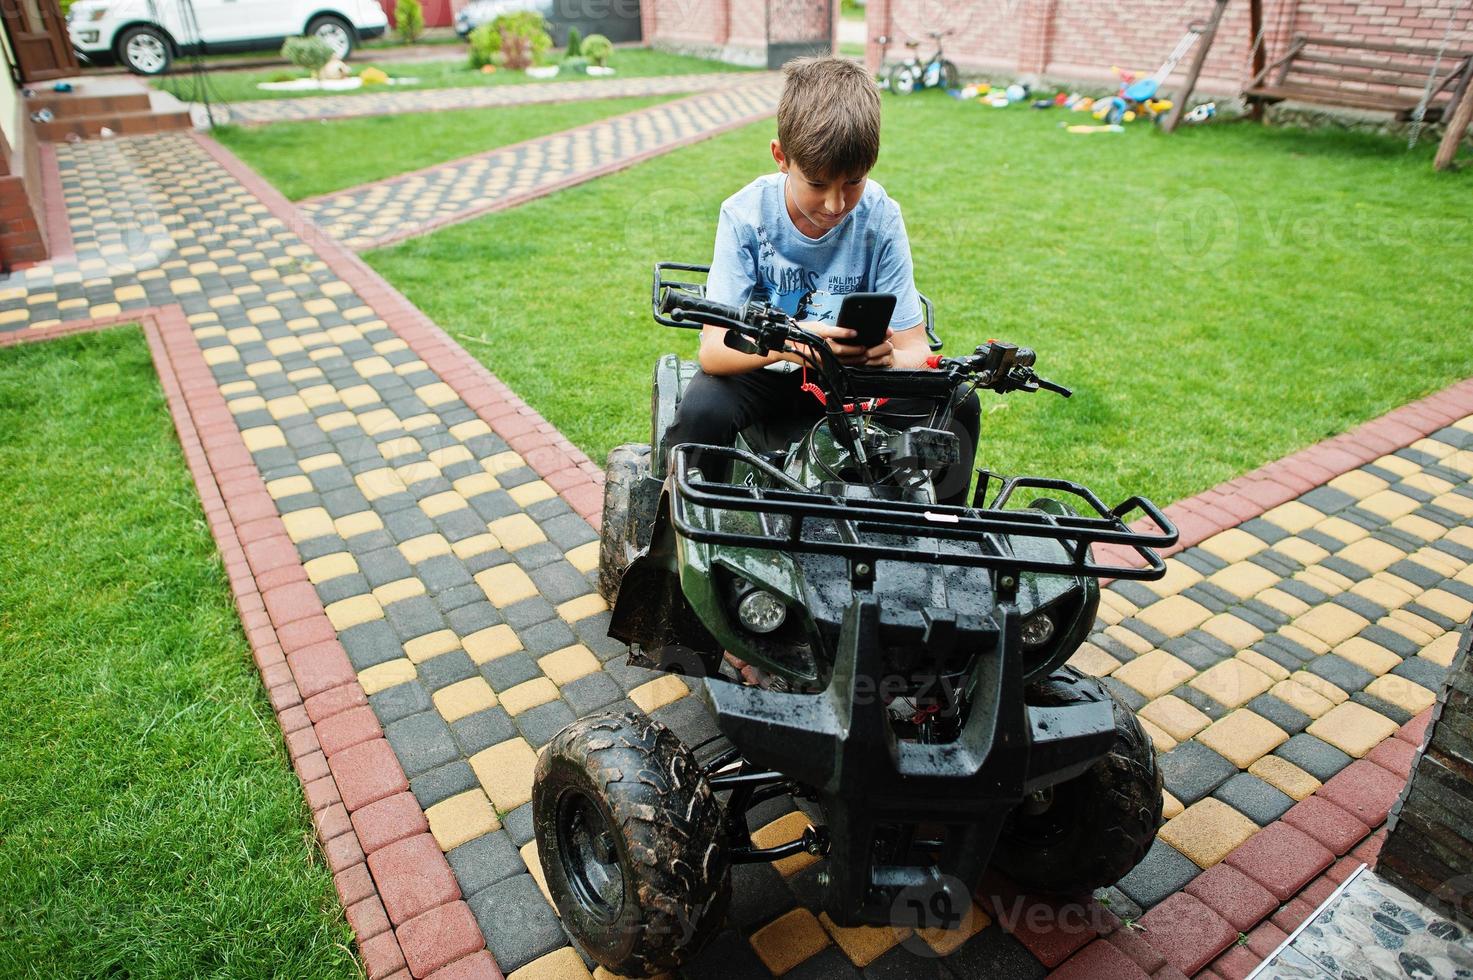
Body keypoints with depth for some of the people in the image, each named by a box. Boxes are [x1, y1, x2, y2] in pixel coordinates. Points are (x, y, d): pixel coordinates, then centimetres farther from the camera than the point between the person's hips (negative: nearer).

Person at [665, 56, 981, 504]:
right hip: (760, 373, -2)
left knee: (957, 404, -18)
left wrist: (892, 358, -39)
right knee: (702, 413, -32)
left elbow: (915, 347, -13)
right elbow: (714, 347, -23)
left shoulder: (880, 216, -12)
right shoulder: (745, 214, -17)